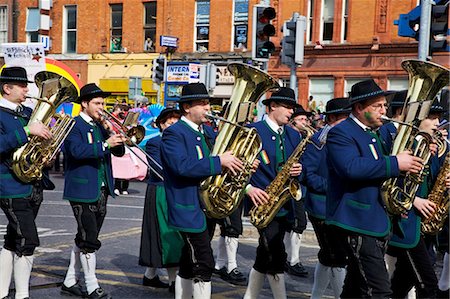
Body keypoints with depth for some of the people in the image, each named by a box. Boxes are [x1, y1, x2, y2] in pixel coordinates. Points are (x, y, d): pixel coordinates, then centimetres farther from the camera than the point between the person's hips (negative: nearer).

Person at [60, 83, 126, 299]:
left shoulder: (101, 126, 15)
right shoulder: (74, 125, -7)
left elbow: (119, 151, 10)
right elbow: (77, 150, -25)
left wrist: (112, 133, -6)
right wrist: (105, 144, -32)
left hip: (102, 191, 8)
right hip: (82, 190, -8)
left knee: (85, 239, 14)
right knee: (89, 240, -7)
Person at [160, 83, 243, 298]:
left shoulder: (207, 131, 13)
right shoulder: (173, 133, -14)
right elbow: (182, 166, -28)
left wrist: (234, 161, -3)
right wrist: (219, 162, -26)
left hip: (207, 207, 9)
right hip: (189, 208, -9)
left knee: (189, 263, 17)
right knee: (204, 264, -9)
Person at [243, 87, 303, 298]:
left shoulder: (293, 135, 13)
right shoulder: (252, 131, -7)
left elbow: (295, 166, 18)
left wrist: (297, 170, -6)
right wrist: (248, 188, -22)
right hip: (262, 200, -7)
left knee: (265, 256, 13)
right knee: (276, 257, -14)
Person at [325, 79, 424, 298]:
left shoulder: (373, 134, 17)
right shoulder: (340, 133, -11)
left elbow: (377, 168, 24)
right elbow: (352, 168, -28)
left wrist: (408, 163, 5)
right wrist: (395, 163, -24)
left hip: (376, 221, 10)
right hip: (357, 221, -9)